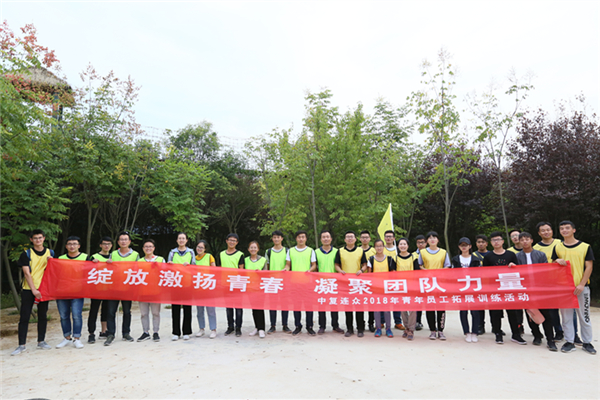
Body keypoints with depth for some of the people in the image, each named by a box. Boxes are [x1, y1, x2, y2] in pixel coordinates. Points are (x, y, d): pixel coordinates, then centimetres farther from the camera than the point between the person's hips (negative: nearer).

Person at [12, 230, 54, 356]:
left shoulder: (50, 253, 7)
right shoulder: (26, 254, -1)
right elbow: (27, 273, -8)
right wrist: (34, 290, -15)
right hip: (28, 289, -2)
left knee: (43, 316, 8)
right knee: (24, 317, -1)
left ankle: (41, 341, 18)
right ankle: (22, 345, 6)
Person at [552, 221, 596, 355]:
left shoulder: (585, 247, 0)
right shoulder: (557, 247, 7)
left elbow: (589, 267, -3)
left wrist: (582, 284, -11)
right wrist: (557, 261, -11)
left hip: (581, 287, -2)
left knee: (584, 316, 6)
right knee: (566, 316, 6)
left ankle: (587, 343, 19)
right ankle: (569, 342, 15)